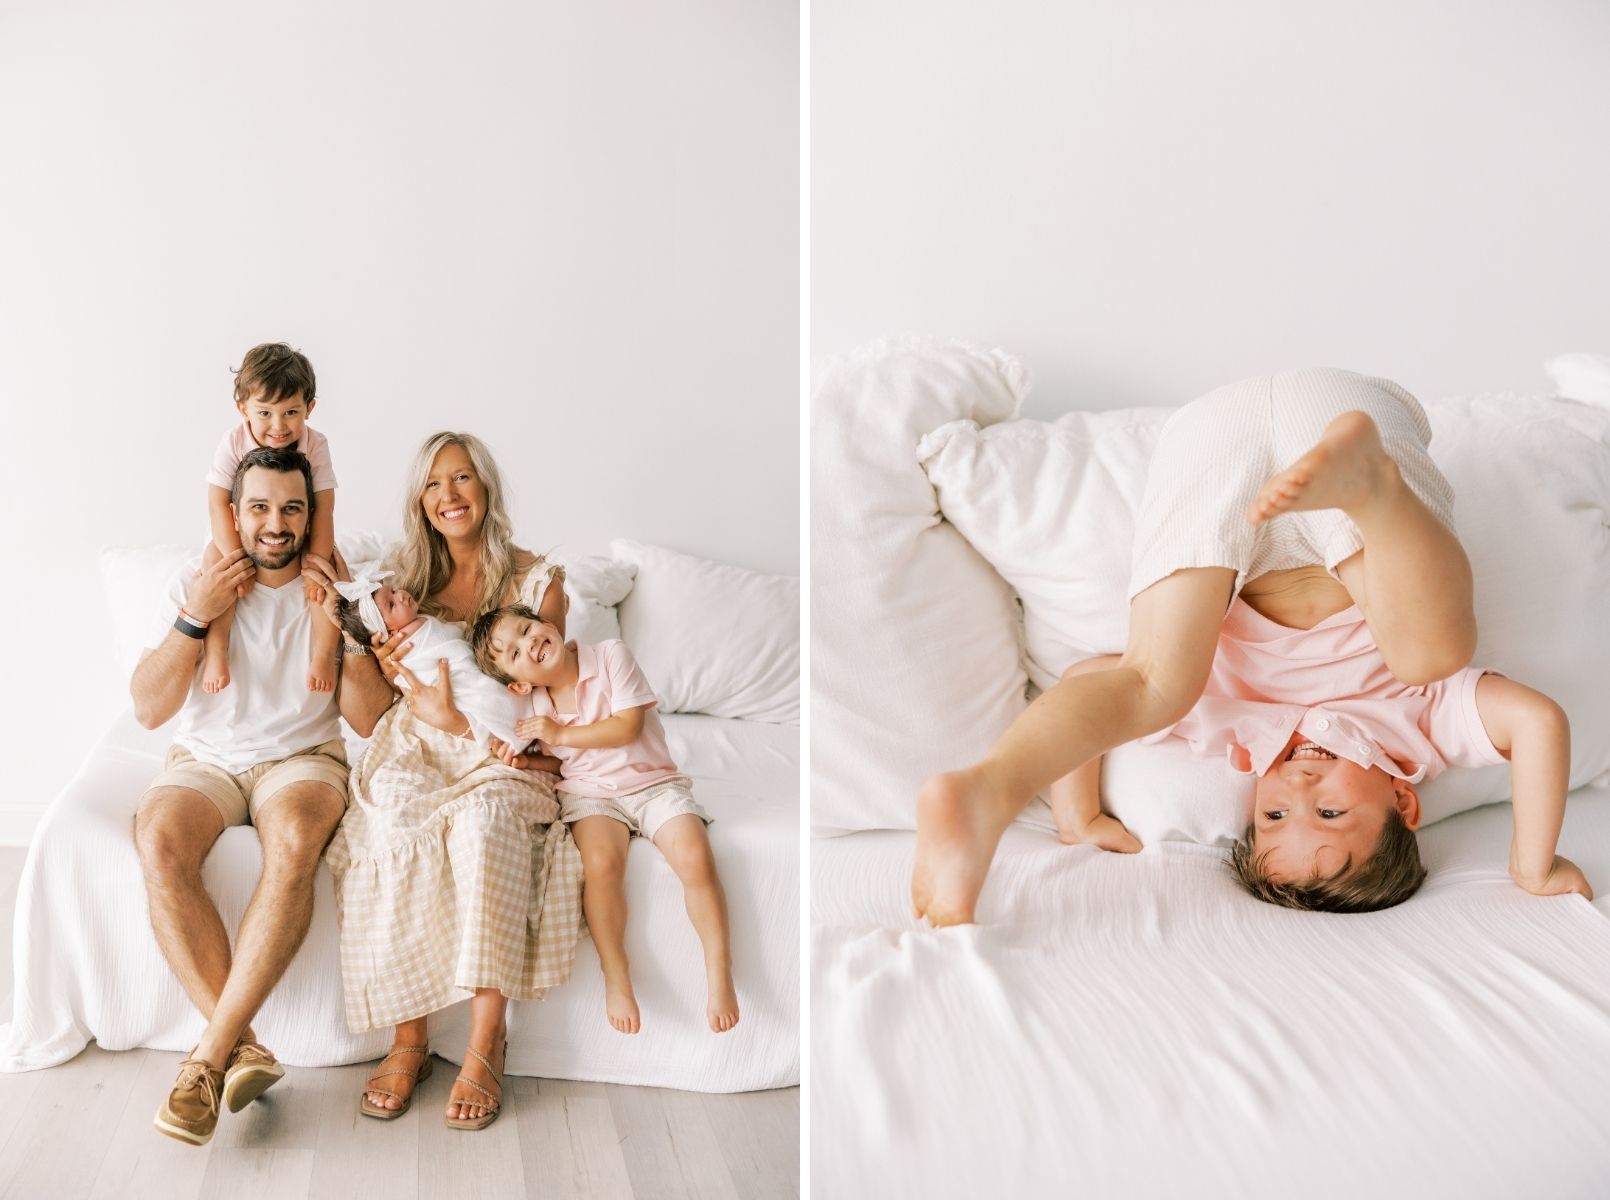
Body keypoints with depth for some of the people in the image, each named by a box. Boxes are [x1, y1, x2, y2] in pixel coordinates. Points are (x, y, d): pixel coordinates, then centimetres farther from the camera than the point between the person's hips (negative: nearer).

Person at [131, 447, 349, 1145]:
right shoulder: (194, 585, 2)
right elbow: (149, 710, -4)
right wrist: (196, 619, -15)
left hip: (302, 758, -1)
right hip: (204, 760, 1)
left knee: (294, 842, -37)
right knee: (160, 841, -33)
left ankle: (211, 1055, -30)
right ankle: (243, 1046, -27)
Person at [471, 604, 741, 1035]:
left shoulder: (611, 655, -10)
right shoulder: (533, 707, 0)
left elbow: (628, 726, -15)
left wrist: (561, 733, -16)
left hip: (653, 782, -1)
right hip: (591, 793, 1)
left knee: (695, 858, -26)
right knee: (601, 862, -31)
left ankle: (718, 972, -11)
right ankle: (616, 976, -14)